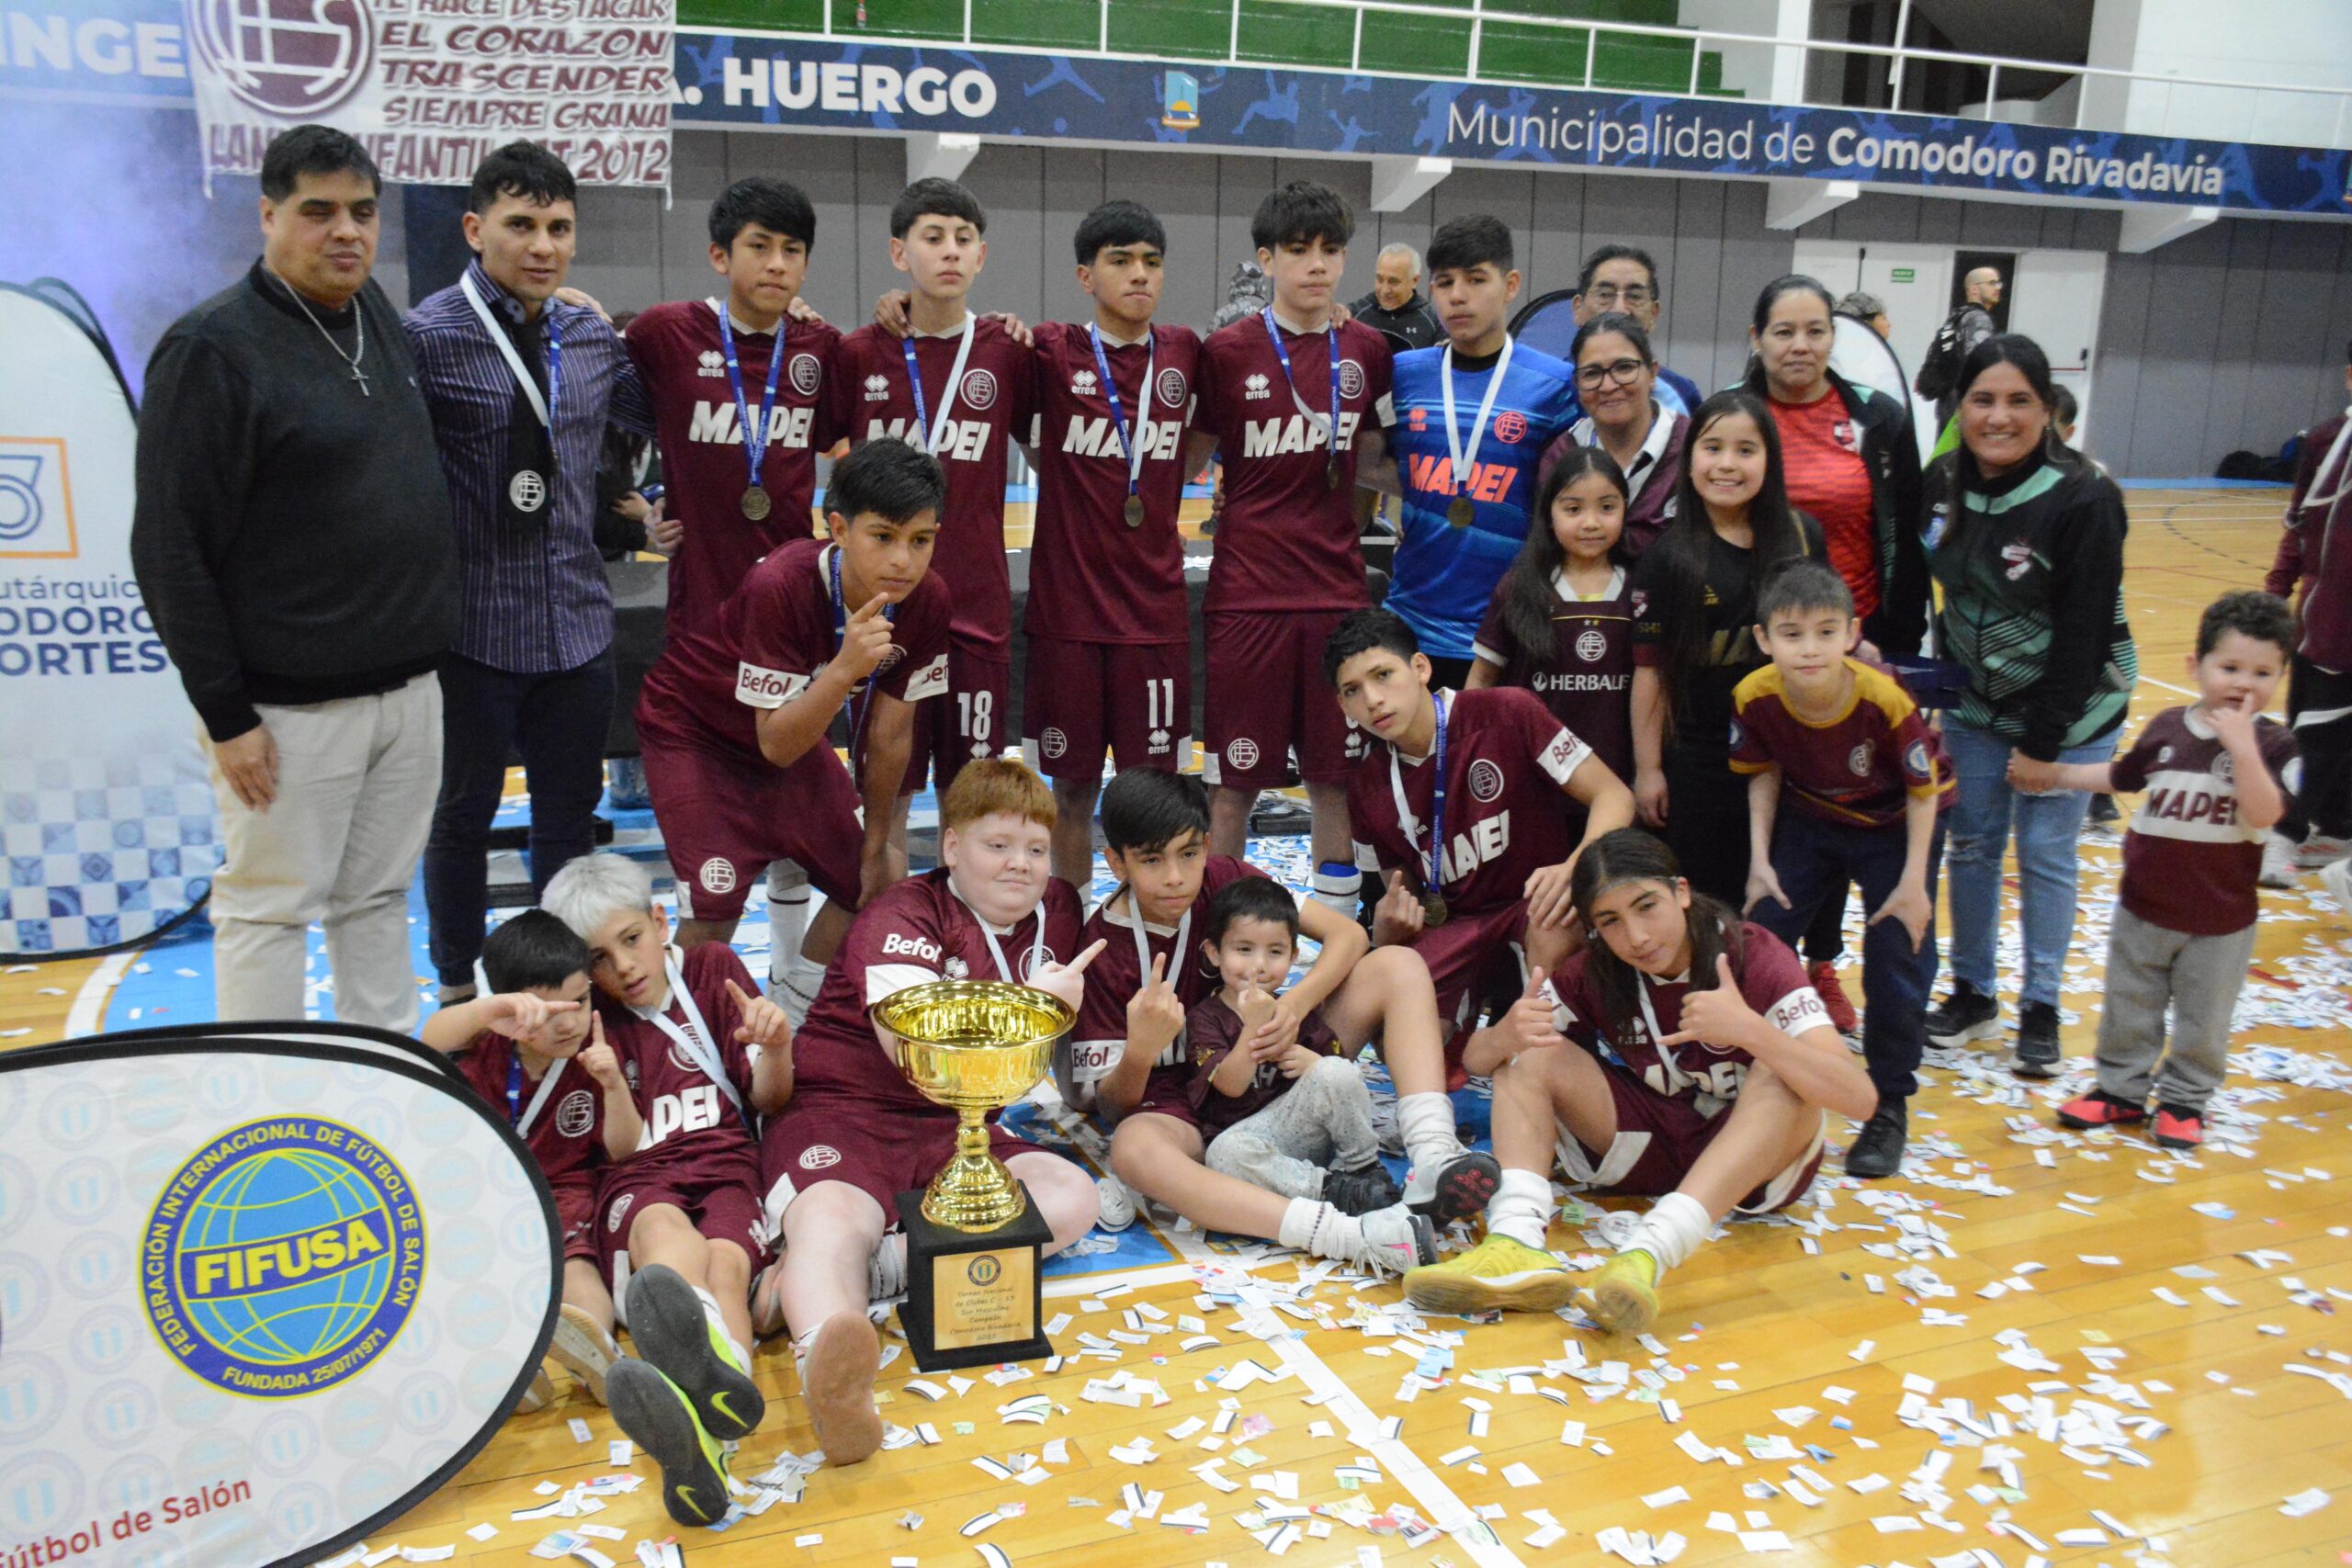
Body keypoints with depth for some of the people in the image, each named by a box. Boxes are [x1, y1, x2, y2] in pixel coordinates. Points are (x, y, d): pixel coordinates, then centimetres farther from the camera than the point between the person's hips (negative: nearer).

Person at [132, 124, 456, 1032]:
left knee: (379, 896, 15)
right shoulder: (213, 346, -12)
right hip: (289, 705, -7)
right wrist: (225, 714, -14)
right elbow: (170, 549, -14)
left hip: (409, 685, 7)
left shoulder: (378, 314, 9)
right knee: (272, 908, 5)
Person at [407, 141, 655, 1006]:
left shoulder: (594, 336, 6)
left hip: (576, 619, 5)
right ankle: (458, 993, 30)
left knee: (571, 812, 15)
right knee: (463, 811, 12)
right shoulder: (428, 335, -10)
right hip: (472, 621, -5)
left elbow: (661, 418, 20)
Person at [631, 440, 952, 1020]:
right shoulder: (780, 586, -37)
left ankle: (794, 1015, 28)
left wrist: (876, 845, 0)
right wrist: (845, 668, -50)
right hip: (694, 727, -5)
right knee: (715, 906, -17)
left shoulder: (928, 603, -21)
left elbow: (890, 735, -9)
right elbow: (776, 745, -34)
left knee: (871, 884, 5)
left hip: (792, 729, 6)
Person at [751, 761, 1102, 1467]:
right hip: (843, 1110, -6)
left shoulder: (1055, 911, 11)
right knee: (836, 1218, -36)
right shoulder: (901, 917, -9)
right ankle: (827, 1361, -70)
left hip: (956, 1126, 6)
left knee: (1073, 1197, -20)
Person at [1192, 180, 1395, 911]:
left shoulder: (1366, 350, 7)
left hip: (1337, 589, 3)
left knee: (1336, 773, 10)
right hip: (1248, 593, -3)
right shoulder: (1228, 350, -4)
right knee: (1237, 778, 3)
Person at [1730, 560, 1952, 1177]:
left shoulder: (1885, 700, -33)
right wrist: (1760, 861, -8)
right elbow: (1764, 773, -4)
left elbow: (1924, 790, -18)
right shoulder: (1755, 698, -24)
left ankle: (1890, 1107, 12)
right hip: (1810, 819, 3)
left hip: (1896, 824, -3)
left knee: (1897, 960, -6)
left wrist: (1913, 883, -17)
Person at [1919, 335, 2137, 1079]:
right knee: (1971, 845, 10)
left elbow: (2085, 633, -20)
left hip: (2069, 712, -5)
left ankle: (2040, 1010, 19)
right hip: (1975, 706, 5)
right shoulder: (1943, 484, -5)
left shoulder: (2084, 499, -21)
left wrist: (2043, 744, -18)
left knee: (2046, 856, 4)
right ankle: (1972, 994, 26)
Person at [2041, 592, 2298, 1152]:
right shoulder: (2167, 728, -3)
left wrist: (2241, 745, -32)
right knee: (2128, 1008, 14)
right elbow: (2121, 776, 14)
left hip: (2222, 921, -3)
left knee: (2203, 1021, 12)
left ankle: (2185, 1099, 31)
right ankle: (2122, 1090, 31)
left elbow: (2263, 813, -27)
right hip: (2145, 908, 3)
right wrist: (2054, 774, 14)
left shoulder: (2274, 744, -12)